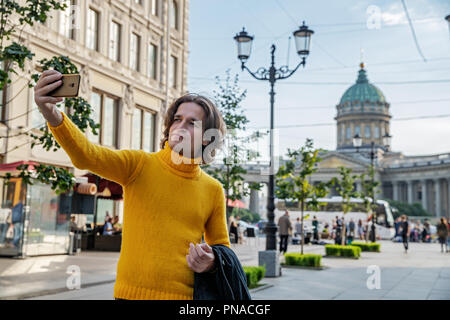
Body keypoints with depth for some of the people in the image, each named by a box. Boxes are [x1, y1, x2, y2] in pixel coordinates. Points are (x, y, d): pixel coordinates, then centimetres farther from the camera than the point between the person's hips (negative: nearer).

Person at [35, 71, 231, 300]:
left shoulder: (213, 189, 4)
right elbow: (86, 155, -18)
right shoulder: (139, 165, -1)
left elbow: (222, 245, 15)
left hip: (185, 294, 2)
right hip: (132, 291, -1)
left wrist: (211, 263, -8)